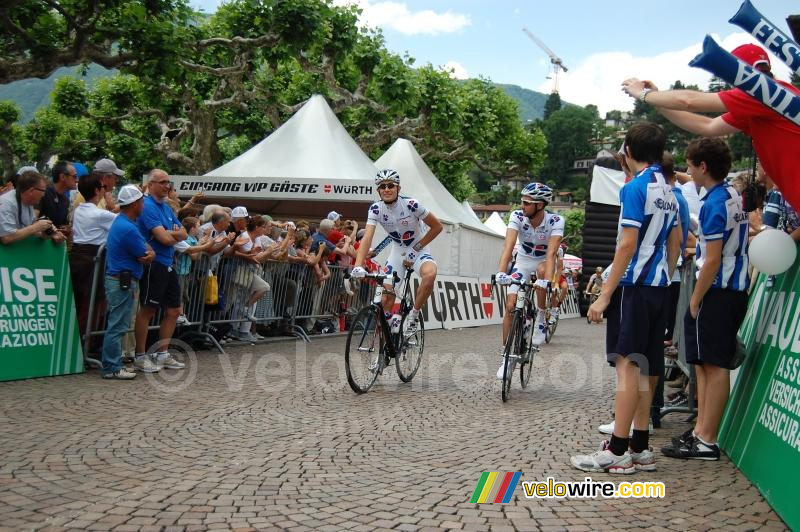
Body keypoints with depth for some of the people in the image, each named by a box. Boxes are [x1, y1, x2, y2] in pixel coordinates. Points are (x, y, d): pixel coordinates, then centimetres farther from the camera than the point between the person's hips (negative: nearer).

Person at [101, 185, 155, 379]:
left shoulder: (120, 221, 14)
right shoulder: (128, 229, -19)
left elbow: (147, 253, 16)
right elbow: (146, 258, -13)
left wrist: (148, 251, -5)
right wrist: (149, 254, 8)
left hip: (118, 280, 11)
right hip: (123, 282, -11)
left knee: (118, 325, 15)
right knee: (118, 325, -6)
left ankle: (114, 364, 21)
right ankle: (112, 368, -2)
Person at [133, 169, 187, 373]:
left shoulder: (167, 208, 16)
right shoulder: (147, 206, -13)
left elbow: (183, 234, 10)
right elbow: (164, 238, -20)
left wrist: (170, 233, -11)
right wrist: (175, 234, 1)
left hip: (168, 265, 9)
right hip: (153, 264, -9)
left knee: (173, 310, 12)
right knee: (147, 310, -1)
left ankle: (162, 354, 21)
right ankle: (140, 357, 7)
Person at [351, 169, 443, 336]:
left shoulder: (410, 204, -21)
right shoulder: (375, 209, -14)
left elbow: (437, 226, -12)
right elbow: (367, 237, -25)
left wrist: (416, 248, -15)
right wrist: (358, 266, -40)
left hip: (418, 251, -3)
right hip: (397, 252, 3)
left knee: (429, 274, -35)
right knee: (385, 298, -10)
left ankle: (414, 314, -14)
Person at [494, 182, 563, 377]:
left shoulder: (555, 221, -26)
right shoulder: (517, 217, -23)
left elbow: (551, 253, -37)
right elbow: (508, 246, -34)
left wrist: (547, 280, -53)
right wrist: (501, 272, -50)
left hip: (543, 262, -1)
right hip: (523, 261, 2)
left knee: (542, 270, -38)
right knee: (510, 306, -10)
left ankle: (541, 318, -17)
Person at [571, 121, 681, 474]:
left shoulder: (635, 187, -11)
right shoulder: (669, 191, 13)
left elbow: (627, 245, -17)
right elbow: (674, 244, 18)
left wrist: (605, 295, -16)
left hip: (634, 286, -8)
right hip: (659, 287, 8)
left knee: (627, 364, -8)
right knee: (646, 367, 10)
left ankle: (617, 452, -7)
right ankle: (640, 449, 15)